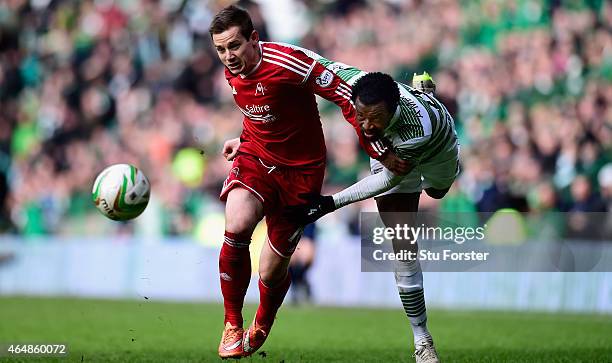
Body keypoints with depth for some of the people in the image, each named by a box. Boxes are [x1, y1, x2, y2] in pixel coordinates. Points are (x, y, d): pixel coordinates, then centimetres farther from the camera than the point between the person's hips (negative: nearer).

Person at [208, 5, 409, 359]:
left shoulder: (287, 61, -24)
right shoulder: (232, 72, -1)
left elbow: (346, 96, -20)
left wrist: (380, 151, -18)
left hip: (300, 171, -4)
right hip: (255, 157, 4)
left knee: (273, 272, 0)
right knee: (237, 226, -28)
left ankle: (260, 329, 36)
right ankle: (232, 324, -11)